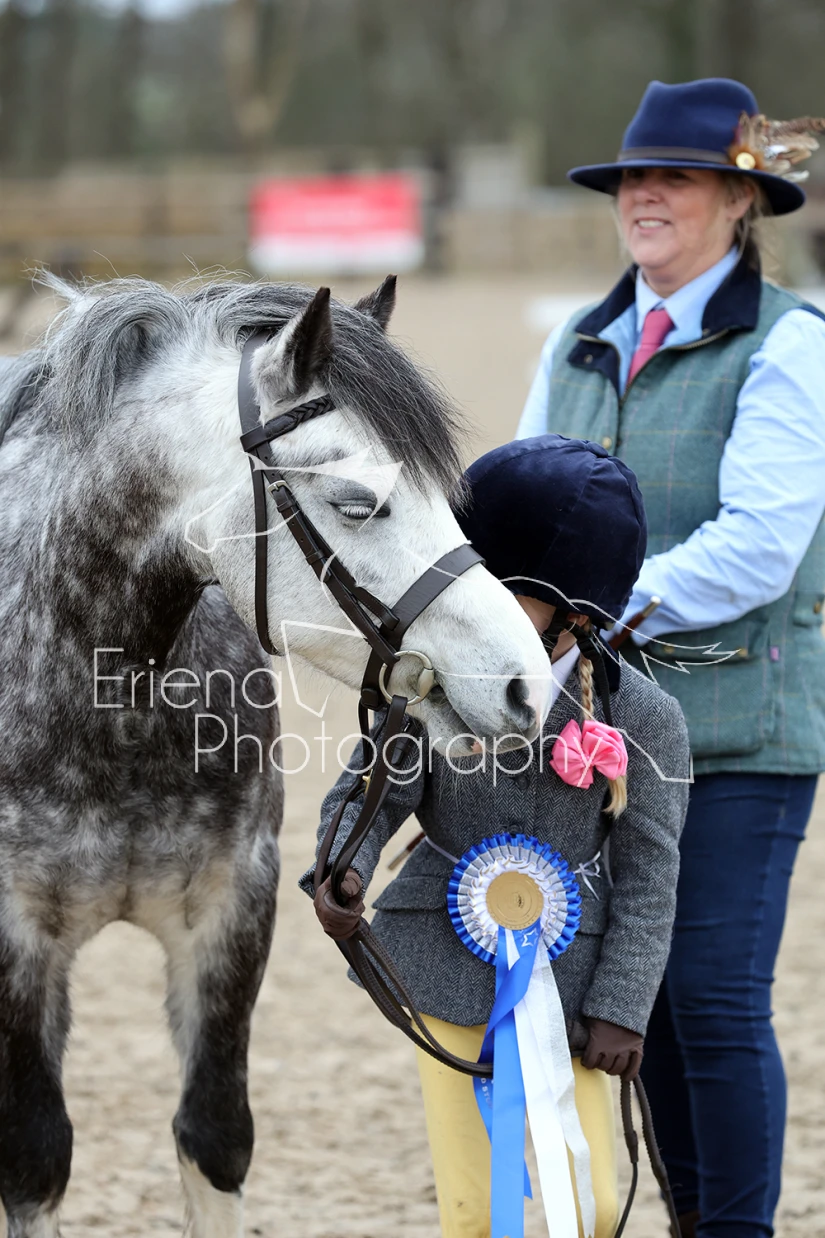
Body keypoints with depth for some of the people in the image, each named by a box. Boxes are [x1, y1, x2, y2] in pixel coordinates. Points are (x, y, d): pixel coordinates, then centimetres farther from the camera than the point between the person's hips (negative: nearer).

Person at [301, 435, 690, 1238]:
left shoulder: (640, 717, -8)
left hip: (566, 979, 0)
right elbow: (368, 791, -4)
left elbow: (649, 873, -5)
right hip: (448, 967, 0)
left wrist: (620, 1007, -7)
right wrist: (340, 870, -26)